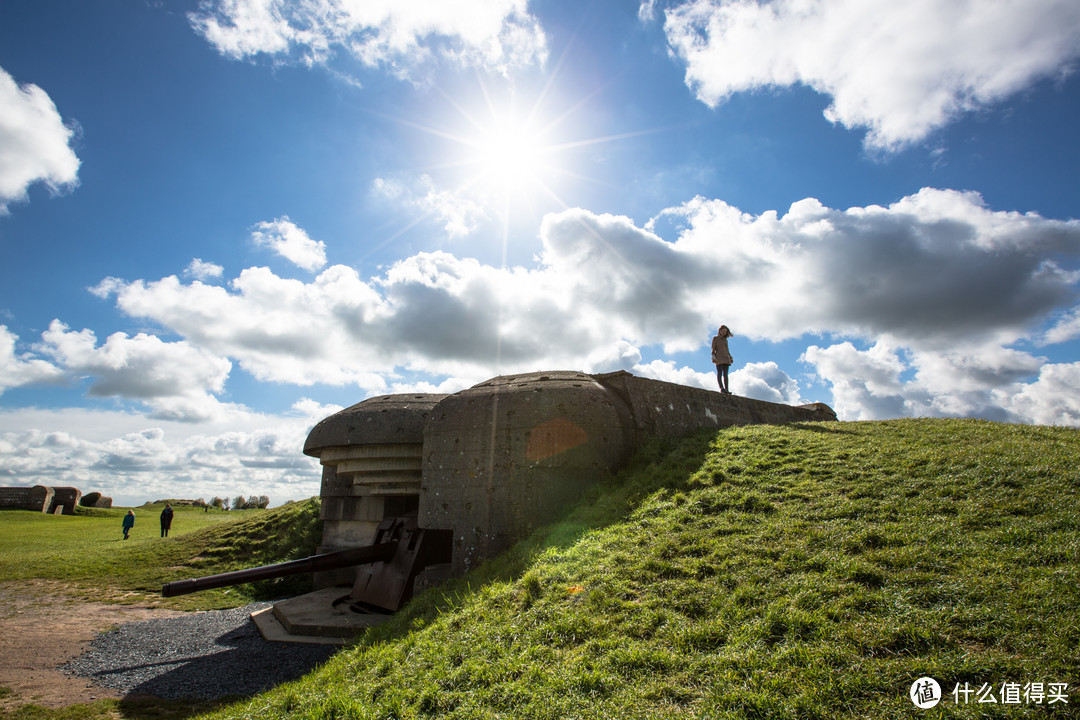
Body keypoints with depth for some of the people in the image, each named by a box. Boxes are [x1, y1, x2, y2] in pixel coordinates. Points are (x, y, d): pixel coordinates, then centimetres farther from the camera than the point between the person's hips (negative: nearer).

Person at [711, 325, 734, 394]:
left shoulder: (725, 340, 23)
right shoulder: (715, 338, 8)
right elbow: (713, 348, 1)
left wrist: (730, 357, 12)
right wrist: (713, 357, -11)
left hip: (726, 358, 5)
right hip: (719, 358, -5)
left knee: (725, 374, -4)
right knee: (719, 373, -15)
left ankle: (726, 389, -12)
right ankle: (721, 388, -28)